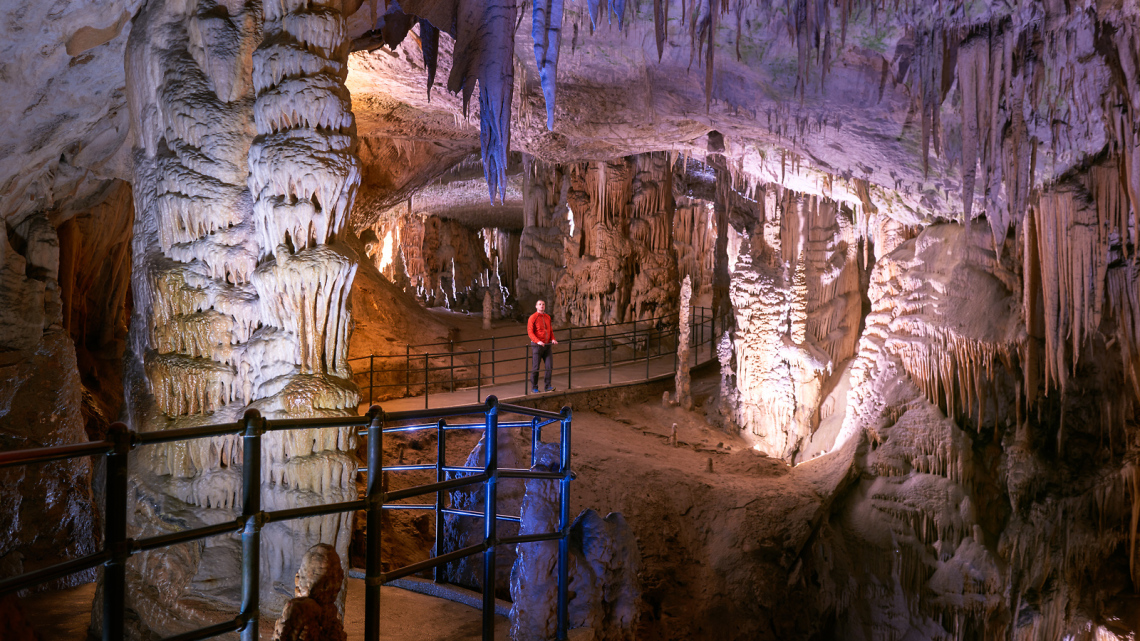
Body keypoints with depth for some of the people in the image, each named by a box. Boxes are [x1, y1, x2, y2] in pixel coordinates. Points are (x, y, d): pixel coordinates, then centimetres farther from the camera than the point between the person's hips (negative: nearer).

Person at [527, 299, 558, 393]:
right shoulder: (533, 318, -6)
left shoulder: (547, 317, 12)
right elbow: (530, 331, -12)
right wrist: (538, 341, -24)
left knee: (550, 366, 0)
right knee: (535, 367, 0)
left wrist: (553, 339, 2)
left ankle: (548, 386, 9)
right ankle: (534, 387, 9)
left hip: (547, 345, 5)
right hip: (537, 346, -5)